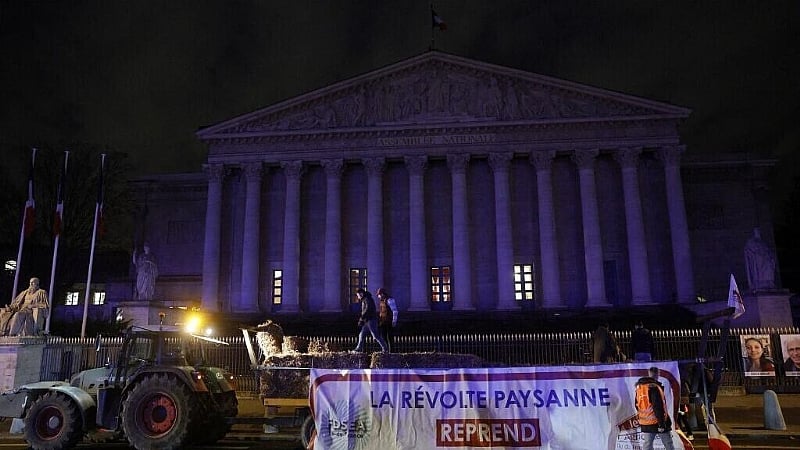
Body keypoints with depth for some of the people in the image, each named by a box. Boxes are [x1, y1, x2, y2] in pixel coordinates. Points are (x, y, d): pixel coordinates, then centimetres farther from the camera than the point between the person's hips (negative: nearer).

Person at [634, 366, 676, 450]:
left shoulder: (639, 387, 8)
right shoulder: (654, 387, -18)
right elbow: (658, 407, -22)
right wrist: (661, 423, -20)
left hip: (645, 422, 7)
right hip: (657, 422, -7)